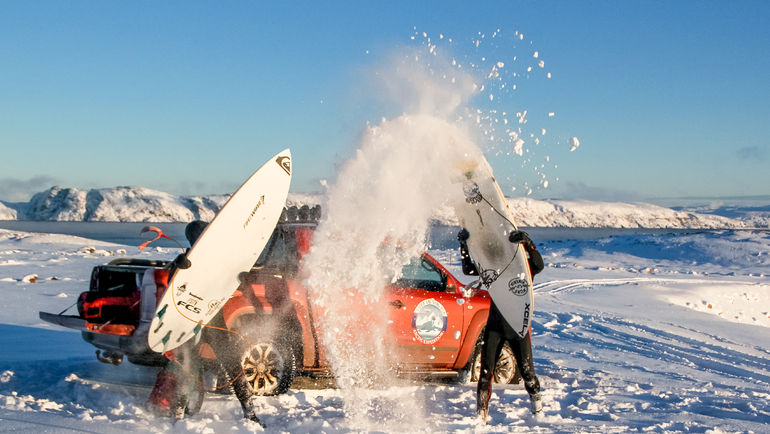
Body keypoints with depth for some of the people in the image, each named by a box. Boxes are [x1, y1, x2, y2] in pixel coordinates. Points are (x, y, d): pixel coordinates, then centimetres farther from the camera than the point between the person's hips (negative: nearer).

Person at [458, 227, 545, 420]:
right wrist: (464, 247, -11)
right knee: (486, 371, -4)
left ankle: (536, 400, 30)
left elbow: (539, 265, -23)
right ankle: (481, 414, 2)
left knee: (527, 371, 1)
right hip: (495, 325, 2)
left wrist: (528, 243, -37)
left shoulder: (525, 267, -2)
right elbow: (468, 269, 0)